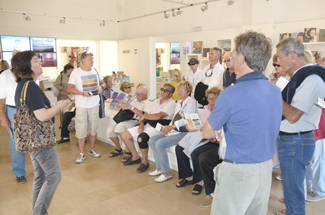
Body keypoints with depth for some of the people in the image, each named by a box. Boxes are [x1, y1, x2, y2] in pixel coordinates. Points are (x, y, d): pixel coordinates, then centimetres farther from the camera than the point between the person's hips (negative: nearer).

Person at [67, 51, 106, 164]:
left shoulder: (95, 71, 6)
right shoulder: (76, 72, -5)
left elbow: (103, 82, 16)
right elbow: (69, 89, -9)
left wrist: (101, 87, -8)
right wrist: (82, 93, -23)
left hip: (94, 104, 4)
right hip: (81, 106, -3)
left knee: (93, 128, 12)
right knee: (81, 129, 0)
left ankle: (92, 149, 29)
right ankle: (82, 153, 13)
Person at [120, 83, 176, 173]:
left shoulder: (171, 104, -6)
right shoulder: (156, 102, 20)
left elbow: (159, 116, -19)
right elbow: (145, 114, 15)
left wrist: (144, 116, -4)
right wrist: (141, 125, -5)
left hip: (158, 128, -8)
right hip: (147, 125, 9)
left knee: (141, 137, -36)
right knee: (124, 135, 3)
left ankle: (144, 162, -12)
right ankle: (135, 157, 16)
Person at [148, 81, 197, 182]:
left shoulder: (191, 102, -6)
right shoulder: (179, 102, 21)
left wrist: (171, 127, -18)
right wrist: (167, 127, 1)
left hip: (184, 132, -9)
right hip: (174, 131, 9)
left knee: (160, 143, -24)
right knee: (152, 140, -2)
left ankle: (166, 173, -12)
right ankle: (159, 168, 5)